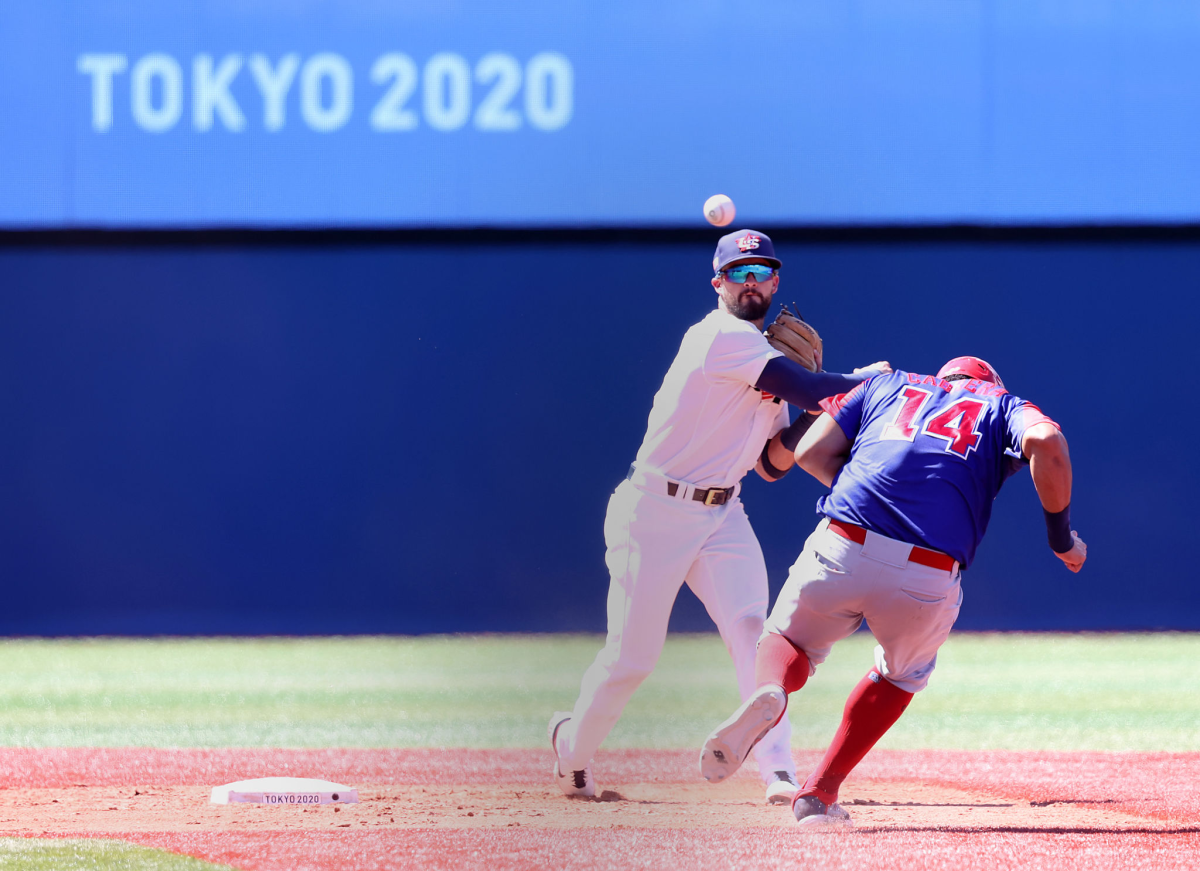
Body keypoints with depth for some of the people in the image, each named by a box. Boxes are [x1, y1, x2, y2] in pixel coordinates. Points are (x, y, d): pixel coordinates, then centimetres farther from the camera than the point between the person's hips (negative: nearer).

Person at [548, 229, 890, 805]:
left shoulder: (766, 358, 13)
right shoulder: (721, 337, -14)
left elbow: (771, 465, 12)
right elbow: (801, 387, -26)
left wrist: (815, 411, -2)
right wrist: (864, 380, -15)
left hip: (722, 514, 7)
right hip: (654, 512, -7)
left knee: (751, 629, -15)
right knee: (632, 655, -1)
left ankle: (779, 770, -23)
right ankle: (572, 746, 27)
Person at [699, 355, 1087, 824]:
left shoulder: (886, 385, 29)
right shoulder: (1005, 406, 23)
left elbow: (811, 452, 19)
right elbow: (1045, 442, 0)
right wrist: (1061, 537, 8)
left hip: (843, 551, 0)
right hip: (926, 581, 0)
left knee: (786, 641, 26)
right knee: (901, 675, 30)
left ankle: (768, 695, -10)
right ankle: (819, 794, 22)